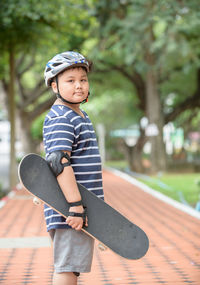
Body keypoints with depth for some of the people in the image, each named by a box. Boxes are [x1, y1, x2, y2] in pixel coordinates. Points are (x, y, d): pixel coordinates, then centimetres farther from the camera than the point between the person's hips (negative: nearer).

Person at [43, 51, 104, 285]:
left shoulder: (81, 116, 19)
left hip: (83, 206, 10)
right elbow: (59, 163, -23)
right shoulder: (59, 119, -14)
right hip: (67, 209, -10)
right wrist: (75, 205, -27)